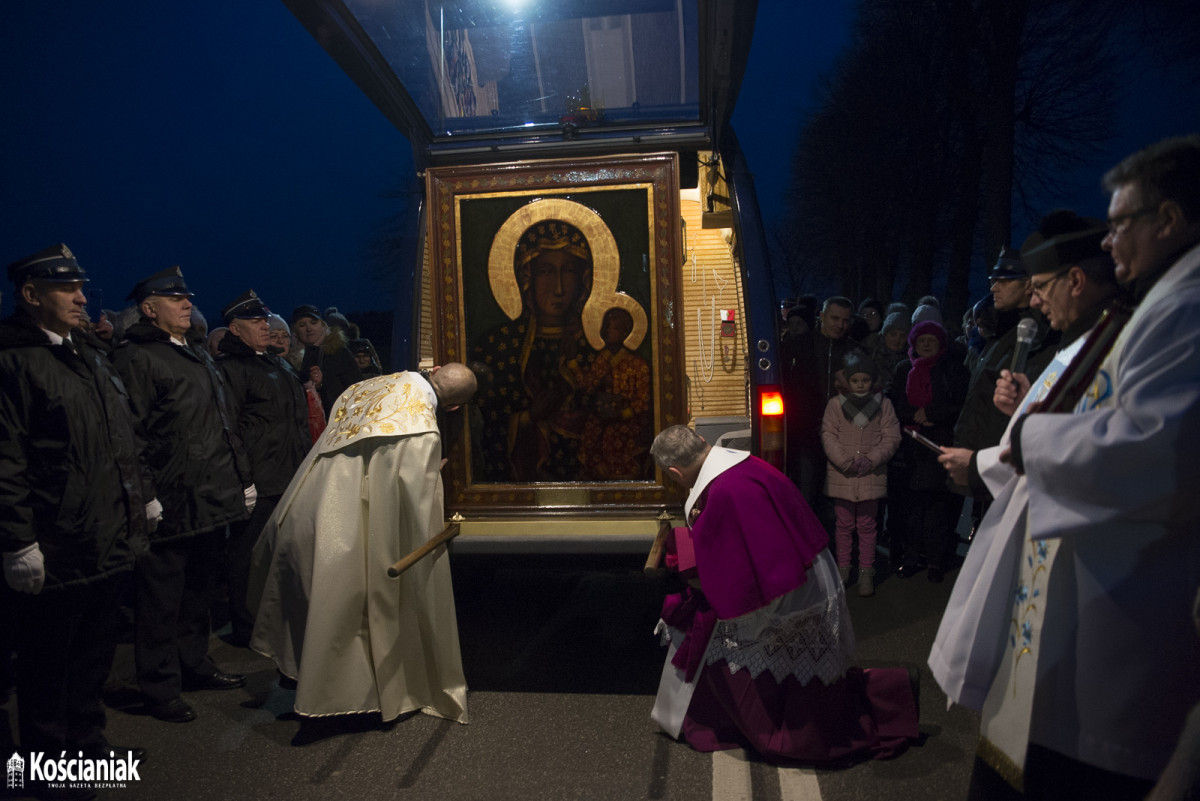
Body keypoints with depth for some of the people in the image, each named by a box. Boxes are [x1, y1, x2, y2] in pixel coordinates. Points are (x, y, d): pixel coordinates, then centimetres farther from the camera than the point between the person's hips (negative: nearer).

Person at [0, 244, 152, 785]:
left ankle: (87, 746, 38)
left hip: (112, 541, 8)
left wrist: (144, 497, 19)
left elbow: (124, 436, 20)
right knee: (47, 664, 11)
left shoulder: (89, 354, 14)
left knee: (95, 653, 21)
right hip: (56, 552, -8)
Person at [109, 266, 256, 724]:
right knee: (161, 601, 4)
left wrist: (242, 477, 18)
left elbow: (223, 423, 22)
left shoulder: (197, 356, 19)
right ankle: (160, 689, 18)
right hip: (171, 507, -8)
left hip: (213, 500, 9)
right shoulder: (133, 358, -9)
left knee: (200, 590, 19)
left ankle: (194, 667, 35)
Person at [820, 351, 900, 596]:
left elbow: (891, 437, 1)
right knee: (844, 525, 9)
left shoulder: (883, 404, 3)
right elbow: (828, 435, -1)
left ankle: (866, 571, 16)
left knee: (866, 526, 6)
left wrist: (871, 459, -12)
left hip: (871, 475, 0)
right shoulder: (836, 404, 2)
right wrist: (845, 462, -13)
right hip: (841, 475, 0)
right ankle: (843, 568, 21)